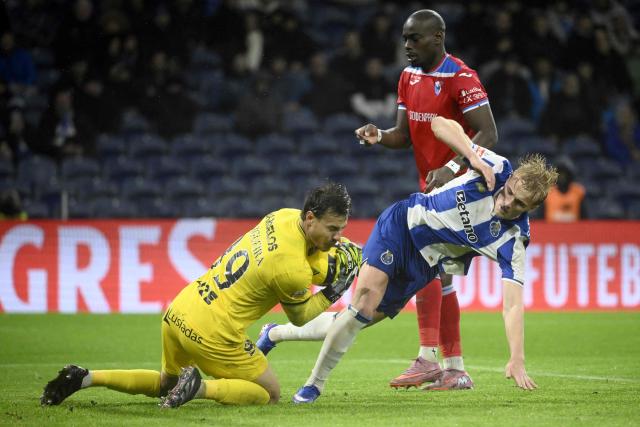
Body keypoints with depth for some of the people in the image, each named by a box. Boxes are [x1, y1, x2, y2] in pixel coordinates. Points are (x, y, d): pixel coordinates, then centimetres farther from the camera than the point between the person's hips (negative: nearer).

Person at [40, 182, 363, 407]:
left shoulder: (285, 216, 1)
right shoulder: (293, 270, -21)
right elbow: (300, 318, -2)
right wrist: (333, 293, 3)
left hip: (178, 313, 8)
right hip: (212, 333, -8)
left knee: (165, 385, 31)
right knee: (270, 393, 8)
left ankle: (85, 378, 16)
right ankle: (201, 387, -12)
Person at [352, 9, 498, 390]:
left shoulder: (461, 79, -16)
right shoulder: (409, 77, 10)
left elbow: (488, 135, -20)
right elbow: (405, 135, 14)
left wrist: (452, 168, -31)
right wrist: (379, 136, -7)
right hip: (431, 186, 9)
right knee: (439, 276, 9)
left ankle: (428, 358, -17)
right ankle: (456, 369, 14)